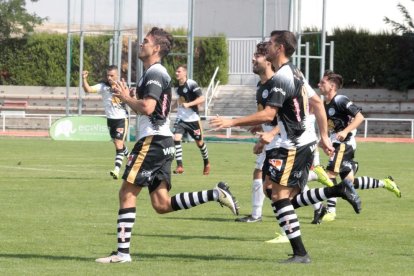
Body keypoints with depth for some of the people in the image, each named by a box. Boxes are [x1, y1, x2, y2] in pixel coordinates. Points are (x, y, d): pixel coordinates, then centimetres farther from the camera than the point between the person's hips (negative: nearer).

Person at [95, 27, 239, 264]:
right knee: (162, 205, 7)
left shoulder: (155, 73, -11)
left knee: (127, 193, -6)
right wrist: (129, 98, 14)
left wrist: (126, 98, -8)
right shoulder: (157, 73, 21)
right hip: (163, 142, 10)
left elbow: (147, 107, -24)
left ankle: (123, 251, -5)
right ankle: (216, 194, 2)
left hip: (153, 141, -10)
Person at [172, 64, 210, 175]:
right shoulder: (177, 86, 6)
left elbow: (201, 99, -20)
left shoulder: (191, 84, -14)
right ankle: (179, 166, -16)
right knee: (176, 138, -17)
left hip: (192, 118, -5)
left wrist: (188, 104, -29)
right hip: (180, 118, 5)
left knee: (199, 142, 10)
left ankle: (206, 164, 34)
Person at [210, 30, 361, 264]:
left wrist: (231, 122, -20)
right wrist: (325, 136, 22)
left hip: (294, 146, -10)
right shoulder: (296, 73, 15)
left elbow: (268, 115, -23)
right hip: (307, 142, 10)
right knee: (292, 199, 14)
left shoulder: (282, 77, -16)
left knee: (280, 197, -7)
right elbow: (318, 103, 20)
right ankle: (341, 190, 6)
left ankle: (300, 253, -8)